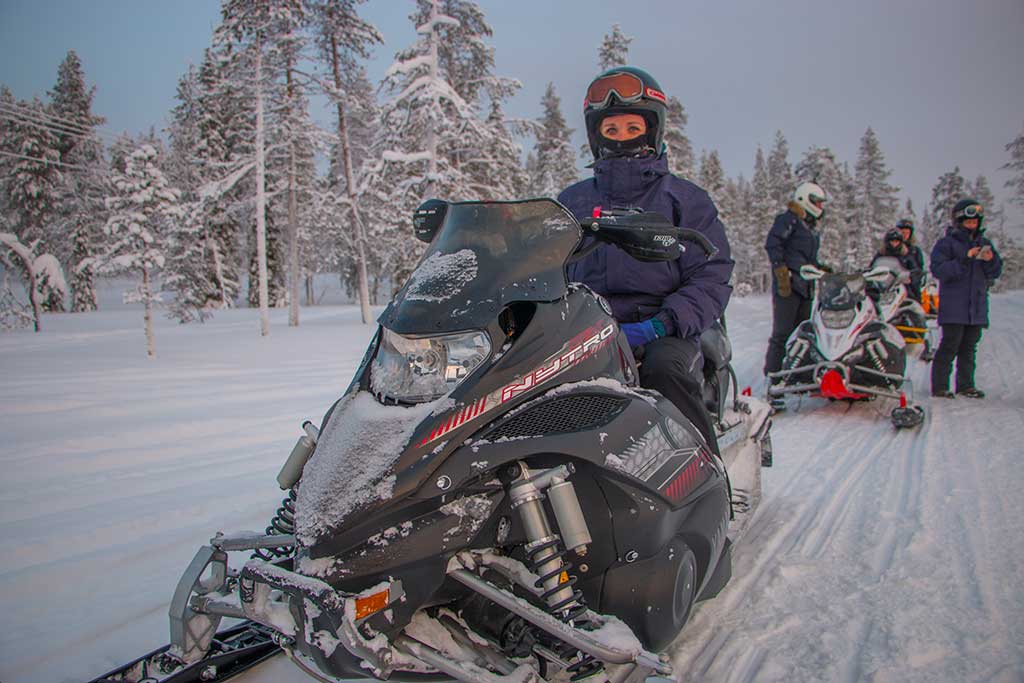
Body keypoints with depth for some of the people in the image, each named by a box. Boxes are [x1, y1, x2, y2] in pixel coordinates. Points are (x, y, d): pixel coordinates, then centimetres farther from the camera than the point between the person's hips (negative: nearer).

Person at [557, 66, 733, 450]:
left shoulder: (685, 199, 12)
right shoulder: (572, 201, 21)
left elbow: (712, 277, 3)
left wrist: (660, 325, -15)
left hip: (665, 335, -2)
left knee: (665, 371, -37)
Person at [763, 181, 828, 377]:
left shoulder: (811, 227, 24)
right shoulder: (789, 218, -4)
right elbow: (772, 244, -15)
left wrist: (821, 270, 16)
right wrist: (782, 274, -19)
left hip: (806, 286, 9)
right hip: (788, 286, -9)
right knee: (783, 332, -10)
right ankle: (773, 375, -6)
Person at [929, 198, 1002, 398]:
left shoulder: (984, 243, 14)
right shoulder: (946, 243, -2)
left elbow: (996, 272, 14)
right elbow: (938, 270, -15)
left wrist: (991, 260, -8)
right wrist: (965, 259, -22)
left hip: (977, 306, 6)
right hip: (953, 306, -5)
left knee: (969, 347, 9)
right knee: (950, 345, -8)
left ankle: (966, 385, 15)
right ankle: (939, 386, -5)